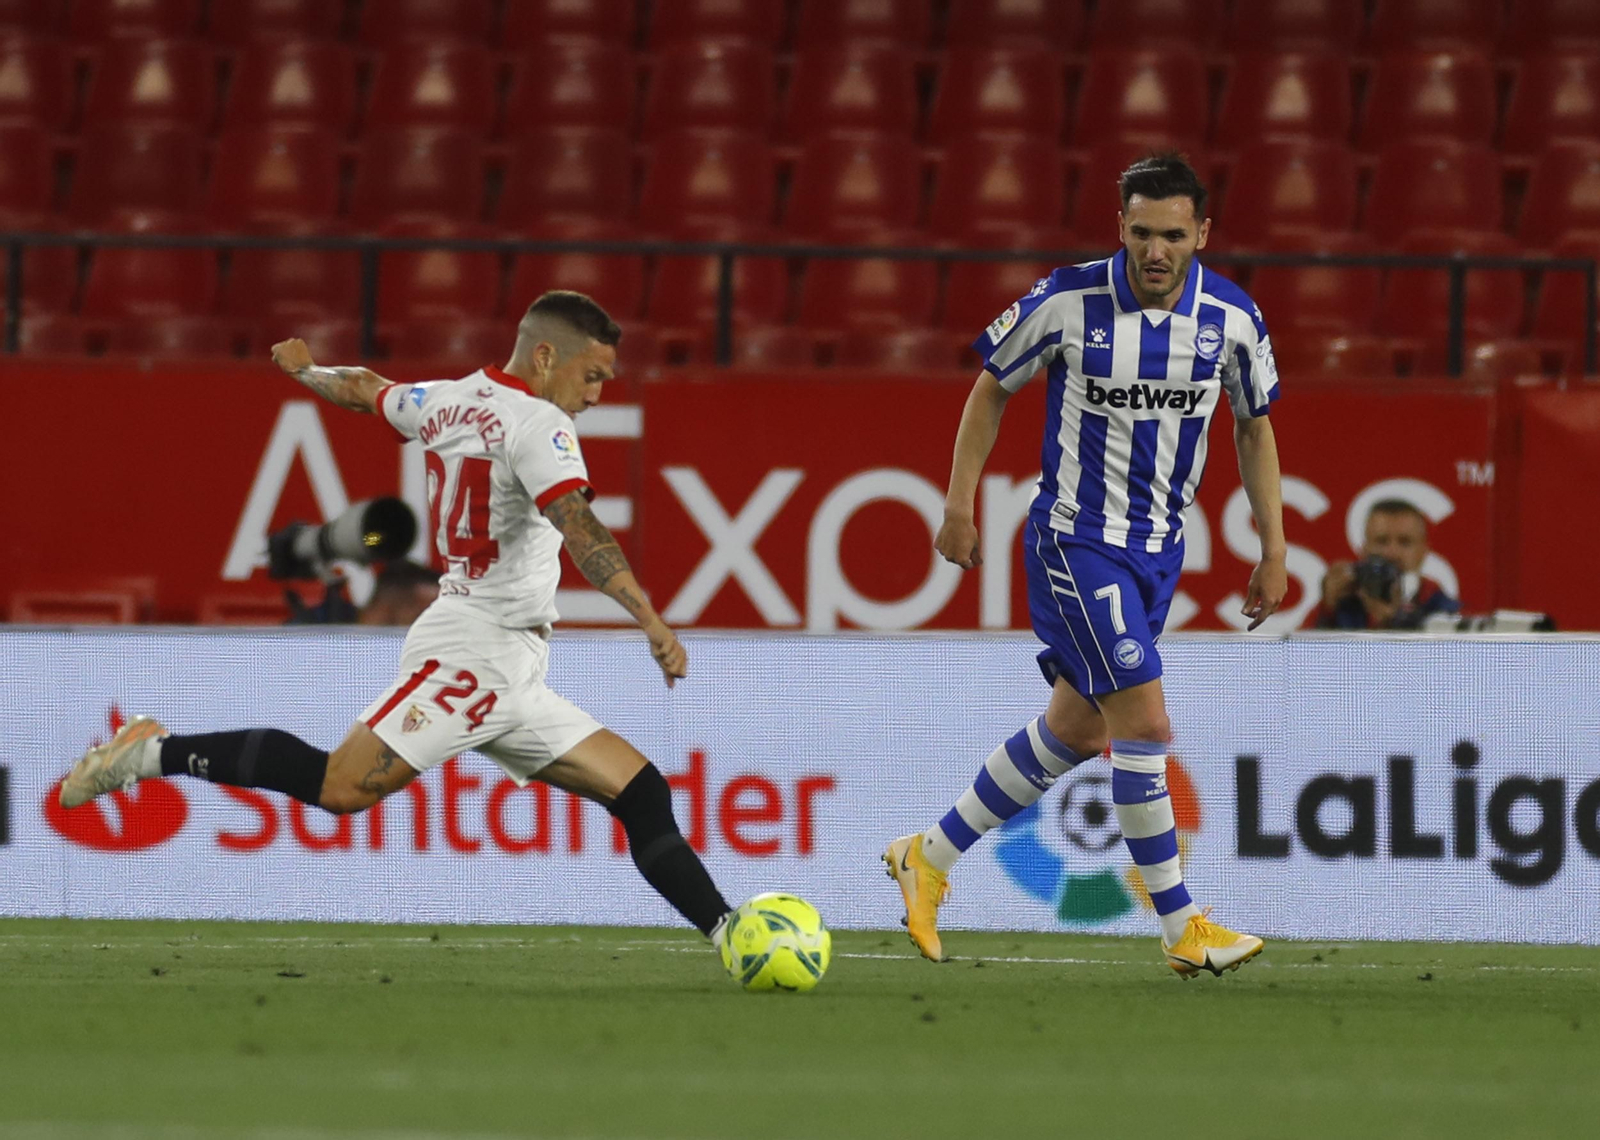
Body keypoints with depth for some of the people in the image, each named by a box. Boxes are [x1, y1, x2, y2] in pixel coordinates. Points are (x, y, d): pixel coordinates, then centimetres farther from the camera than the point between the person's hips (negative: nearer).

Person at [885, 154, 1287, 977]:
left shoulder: (1231, 318, -5)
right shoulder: (1068, 301, -15)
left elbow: (1255, 428, 10)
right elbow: (993, 385, 1)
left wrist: (1273, 552, 8)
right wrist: (959, 505, 0)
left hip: (1158, 547, 5)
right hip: (1075, 539, -5)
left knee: (1075, 732, 11)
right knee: (1145, 723, -14)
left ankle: (930, 860, 27)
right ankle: (1182, 928, -6)